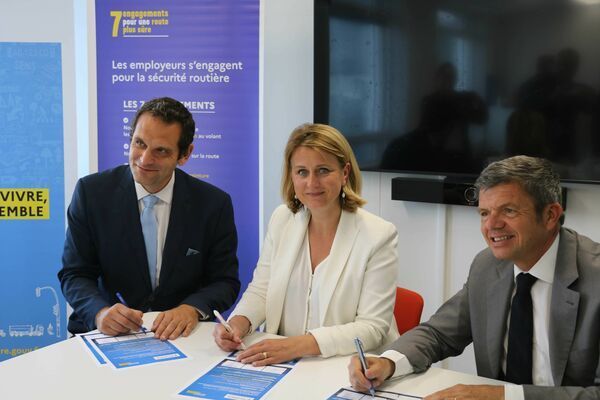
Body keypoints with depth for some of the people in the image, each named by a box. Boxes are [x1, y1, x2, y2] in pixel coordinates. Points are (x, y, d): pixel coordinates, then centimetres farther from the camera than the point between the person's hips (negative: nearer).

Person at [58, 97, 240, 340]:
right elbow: (74, 274, -2)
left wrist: (192, 309, -21)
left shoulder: (214, 204, -5)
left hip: (179, 336, 1)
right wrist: (101, 312, -23)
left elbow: (225, 281, 0)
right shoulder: (91, 192, -4)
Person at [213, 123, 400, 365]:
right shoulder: (281, 219, 4)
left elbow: (372, 327, -14)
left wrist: (299, 345, -26)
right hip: (282, 364, 5)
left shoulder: (379, 236, -12)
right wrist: (238, 323, -12)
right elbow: (261, 291, 10)